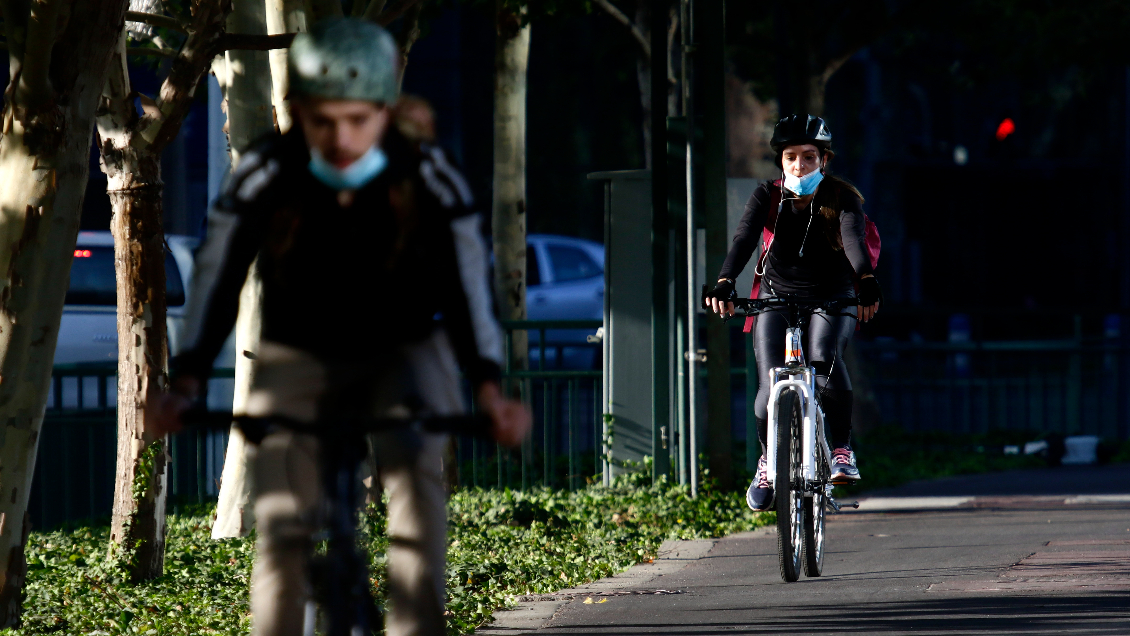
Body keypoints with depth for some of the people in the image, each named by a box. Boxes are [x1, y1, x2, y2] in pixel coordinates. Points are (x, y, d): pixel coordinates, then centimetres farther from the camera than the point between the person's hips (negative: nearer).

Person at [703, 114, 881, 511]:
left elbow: (854, 240, -29)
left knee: (824, 358, -33)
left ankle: (842, 448, -16)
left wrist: (867, 282, -49)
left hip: (831, 299, -1)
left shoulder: (842, 198, -11)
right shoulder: (768, 197, -7)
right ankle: (768, 459, 14)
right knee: (772, 386, -15)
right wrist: (724, 283, -41)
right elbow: (744, 239, -22)